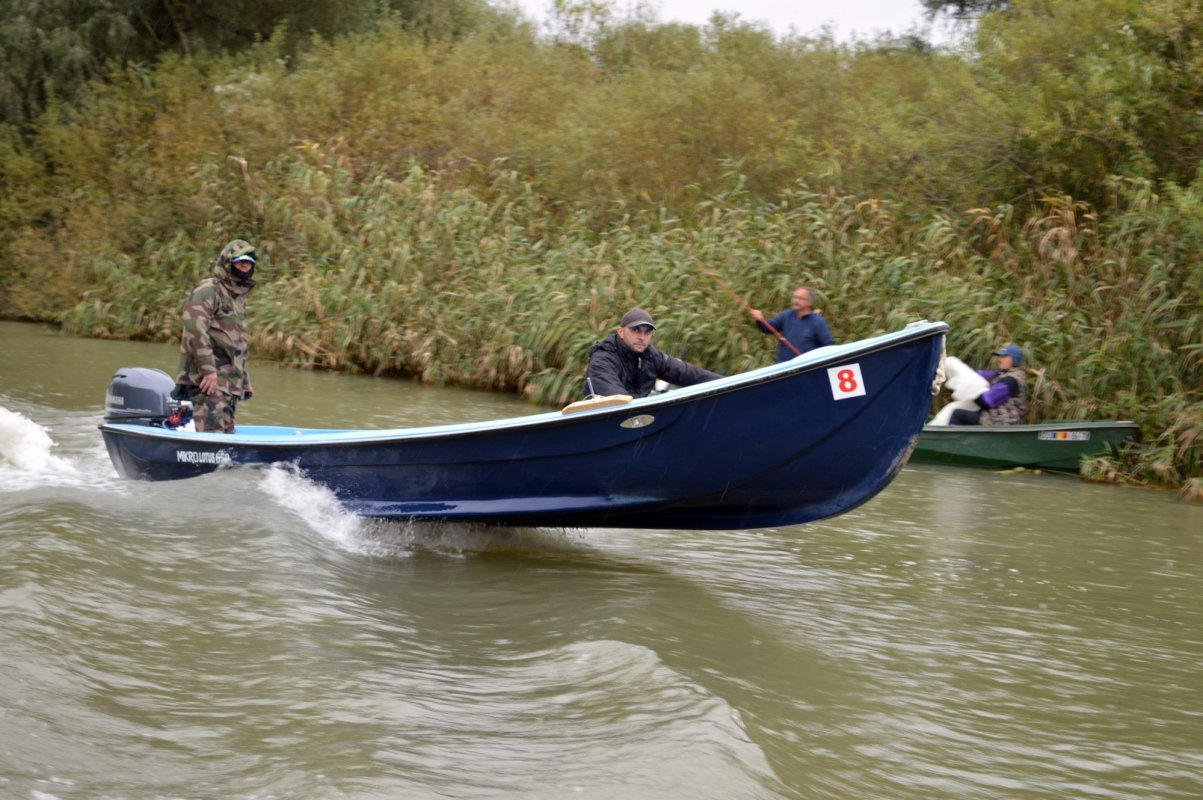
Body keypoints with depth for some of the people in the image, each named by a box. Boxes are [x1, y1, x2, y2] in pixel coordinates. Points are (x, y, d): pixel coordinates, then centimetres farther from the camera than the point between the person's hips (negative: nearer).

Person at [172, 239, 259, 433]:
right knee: (213, 432, -20)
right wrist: (208, 369, -23)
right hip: (207, 380, -9)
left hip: (230, 382, 9)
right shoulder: (209, 290, -6)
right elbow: (195, 329, -18)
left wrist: (244, 381, 26)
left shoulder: (239, 297, 24)